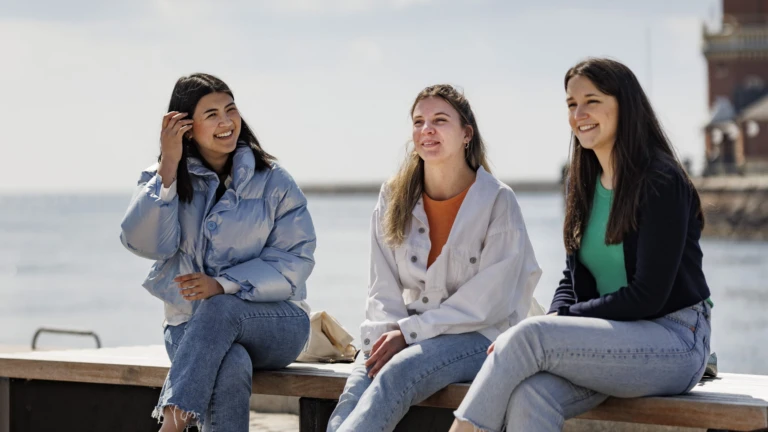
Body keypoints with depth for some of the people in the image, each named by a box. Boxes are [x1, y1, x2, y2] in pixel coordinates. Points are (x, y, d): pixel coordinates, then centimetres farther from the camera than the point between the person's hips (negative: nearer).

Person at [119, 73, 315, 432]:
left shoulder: (273, 181, 2)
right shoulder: (163, 180, 7)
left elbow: (296, 261, -7)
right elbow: (145, 243, -11)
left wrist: (222, 286, -21)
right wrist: (169, 167, -14)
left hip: (276, 323, 0)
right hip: (191, 326, 1)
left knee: (220, 309, -36)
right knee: (232, 366, -35)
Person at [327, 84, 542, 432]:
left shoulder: (497, 201, -5)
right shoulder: (394, 198, 9)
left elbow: (487, 302, -10)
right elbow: (383, 288, 8)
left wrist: (408, 332, -15)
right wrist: (385, 335, -13)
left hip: (476, 337, -3)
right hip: (404, 336, 4)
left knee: (396, 374, -35)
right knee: (356, 389, -30)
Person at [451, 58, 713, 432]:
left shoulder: (661, 183, -10)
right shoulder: (583, 182, 14)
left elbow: (648, 296, -15)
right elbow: (573, 278, 16)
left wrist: (564, 319, -12)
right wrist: (555, 320, -5)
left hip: (674, 341, -6)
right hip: (613, 339, 6)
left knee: (529, 335, -28)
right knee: (529, 396, -28)